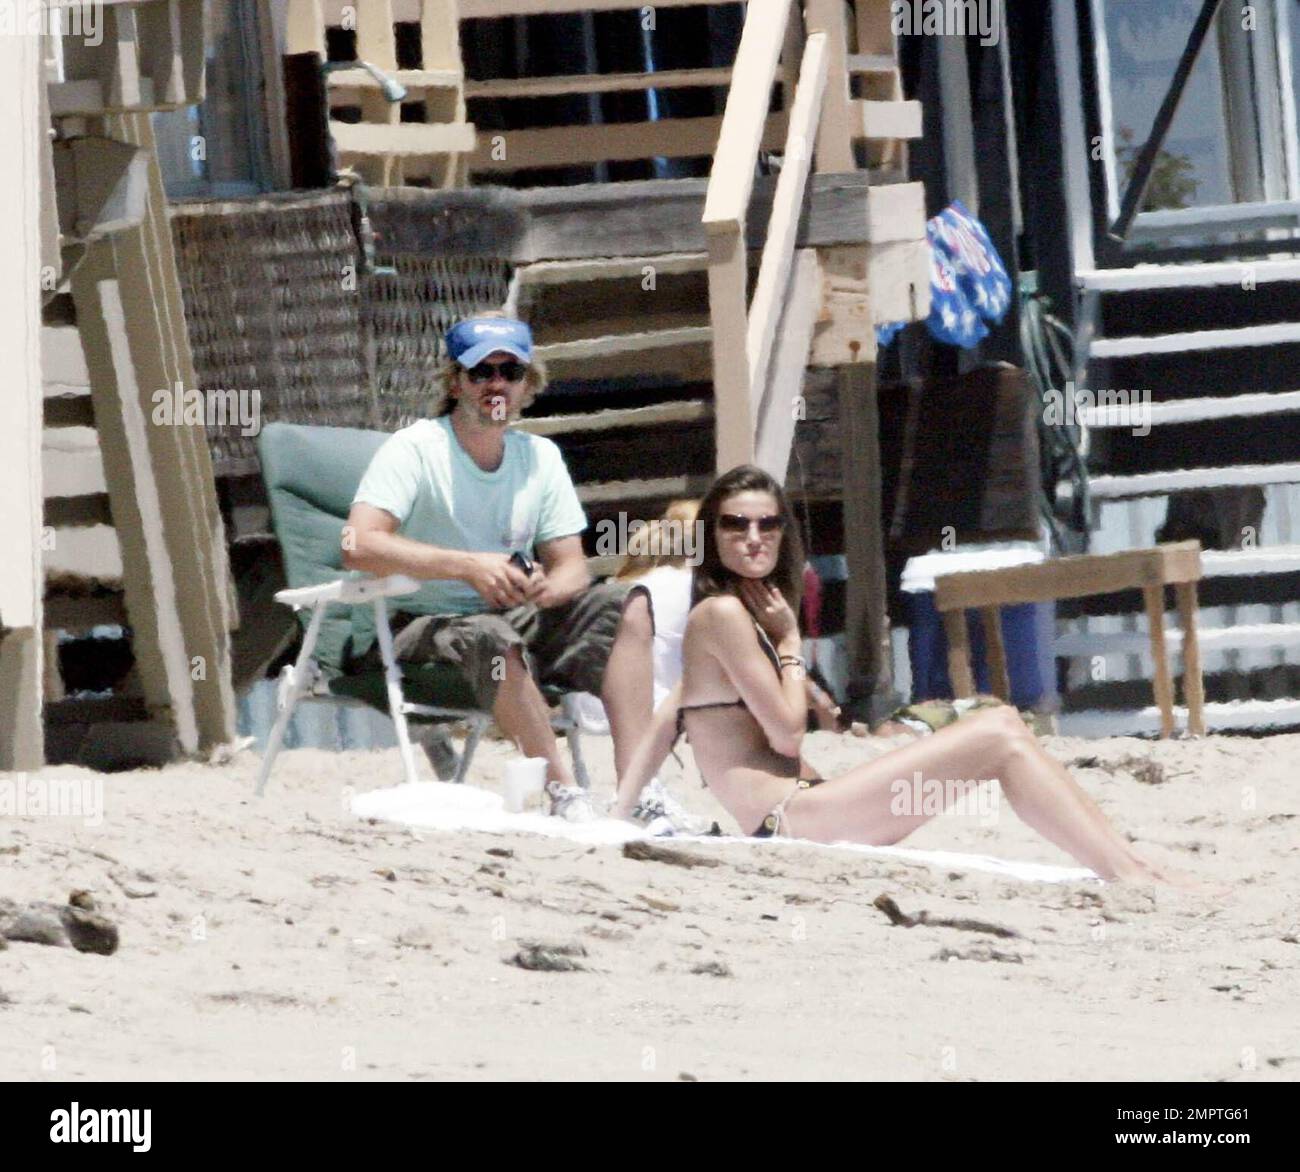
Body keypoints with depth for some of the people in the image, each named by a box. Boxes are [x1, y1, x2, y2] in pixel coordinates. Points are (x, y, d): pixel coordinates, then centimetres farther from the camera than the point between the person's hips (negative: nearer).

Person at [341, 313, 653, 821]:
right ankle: (565, 795, -35)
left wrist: (546, 588, -22)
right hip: (422, 631, -6)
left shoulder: (540, 457, 8)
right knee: (492, 638, -38)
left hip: (513, 619, 6)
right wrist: (470, 566, -33)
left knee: (627, 606, -15)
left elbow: (571, 566, 4)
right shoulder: (415, 449, -10)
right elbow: (359, 546, -25)